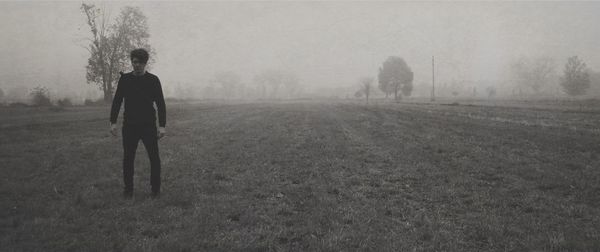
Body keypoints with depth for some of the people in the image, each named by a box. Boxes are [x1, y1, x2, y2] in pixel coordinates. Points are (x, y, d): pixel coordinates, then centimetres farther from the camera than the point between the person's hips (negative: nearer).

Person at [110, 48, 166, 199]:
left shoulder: (153, 80, 0)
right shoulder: (125, 79, 6)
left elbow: (160, 104, 0)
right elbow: (116, 101, 10)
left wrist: (162, 125, -7)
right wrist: (113, 122, 1)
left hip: (148, 125, -2)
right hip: (129, 126, 2)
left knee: (154, 158, -1)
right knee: (128, 159, 5)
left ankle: (155, 189, 12)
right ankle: (128, 189, 17)